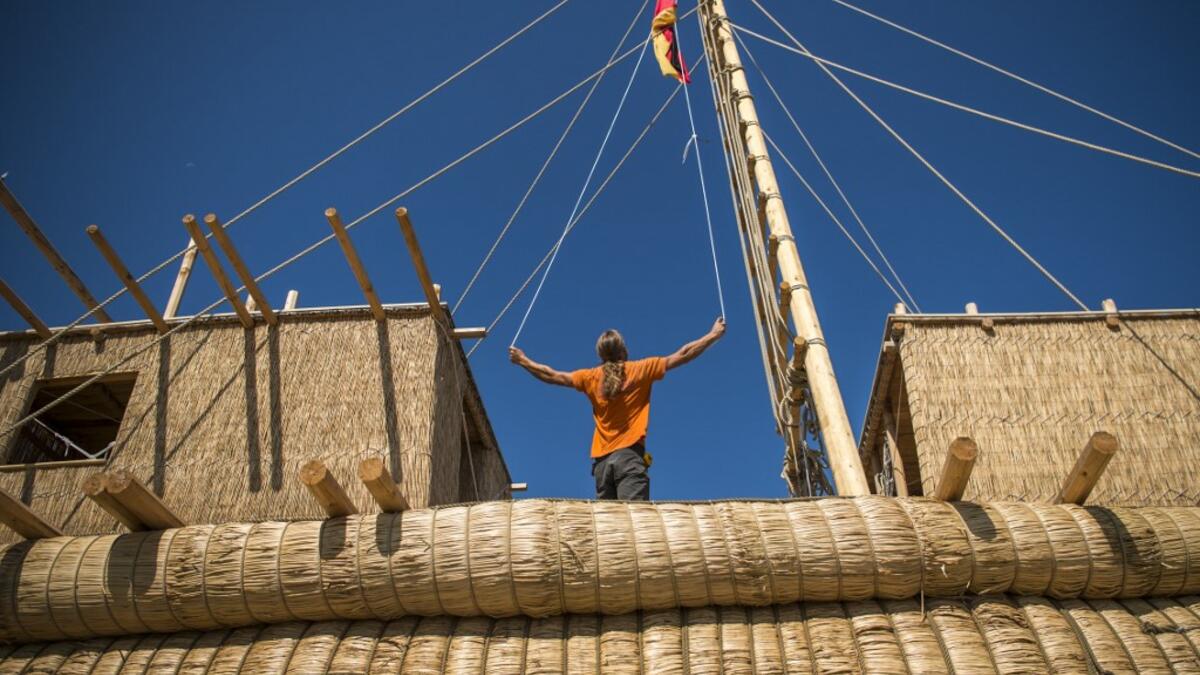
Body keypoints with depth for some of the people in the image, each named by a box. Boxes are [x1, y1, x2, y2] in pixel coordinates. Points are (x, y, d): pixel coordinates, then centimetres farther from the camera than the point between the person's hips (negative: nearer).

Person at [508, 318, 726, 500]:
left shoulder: (591, 377, 12)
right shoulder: (640, 369, 4)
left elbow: (551, 376, 20)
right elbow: (682, 355, 7)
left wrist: (523, 360, 35)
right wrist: (715, 334, 16)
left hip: (601, 460, 4)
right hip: (629, 455, -4)